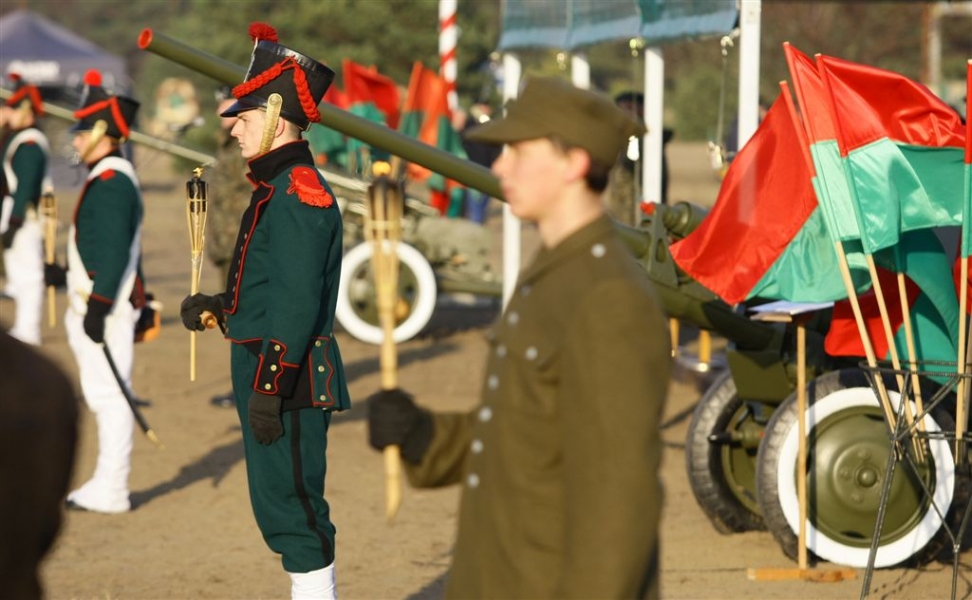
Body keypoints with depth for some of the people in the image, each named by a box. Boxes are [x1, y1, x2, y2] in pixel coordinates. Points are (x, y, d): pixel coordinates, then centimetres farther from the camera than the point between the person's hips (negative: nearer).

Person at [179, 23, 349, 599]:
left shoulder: (298, 192, -17)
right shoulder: (278, 188, 15)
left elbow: (299, 300, -22)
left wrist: (268, 389, -23)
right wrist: (216, 307, 9)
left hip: (287, 377, -10)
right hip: (275, 374, 10)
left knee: (293, 508, -6)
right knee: (280, 506, 15)